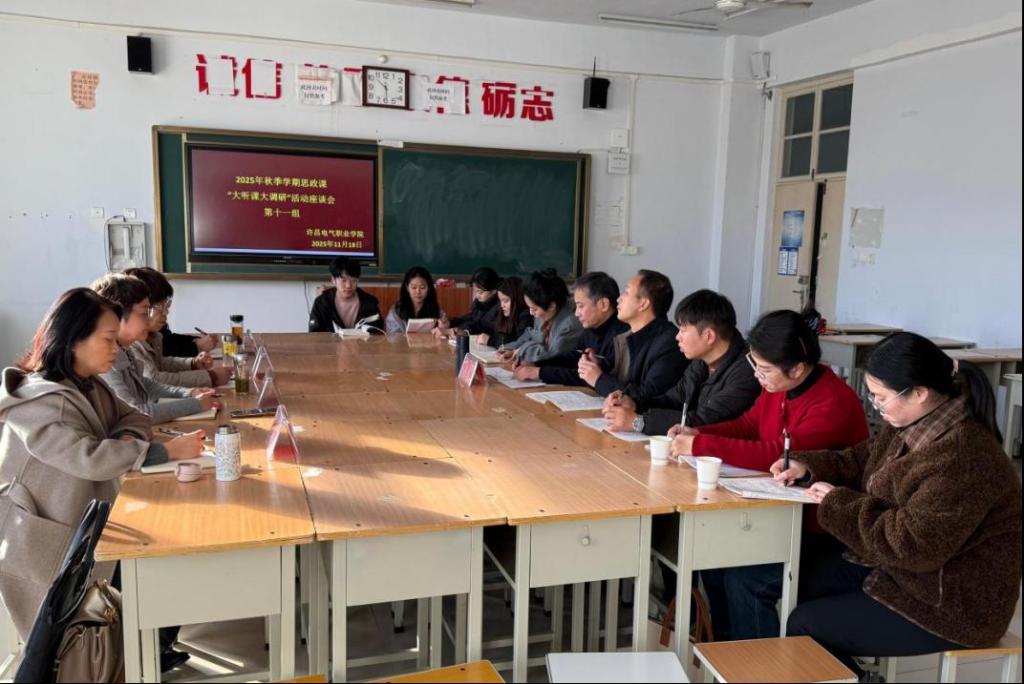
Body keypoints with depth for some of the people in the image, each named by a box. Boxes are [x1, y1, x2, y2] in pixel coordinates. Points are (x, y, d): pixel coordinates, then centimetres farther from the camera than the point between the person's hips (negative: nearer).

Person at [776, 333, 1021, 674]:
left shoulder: (963, 459, -31)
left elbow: (910, 546, -32)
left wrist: (838, 503, -21)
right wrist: (807, 465, 0)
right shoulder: (914, 425, 0)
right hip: (898, 565, 9)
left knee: (804, 625, -11)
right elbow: (864, 461, 16)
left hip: (951, 603, -9)